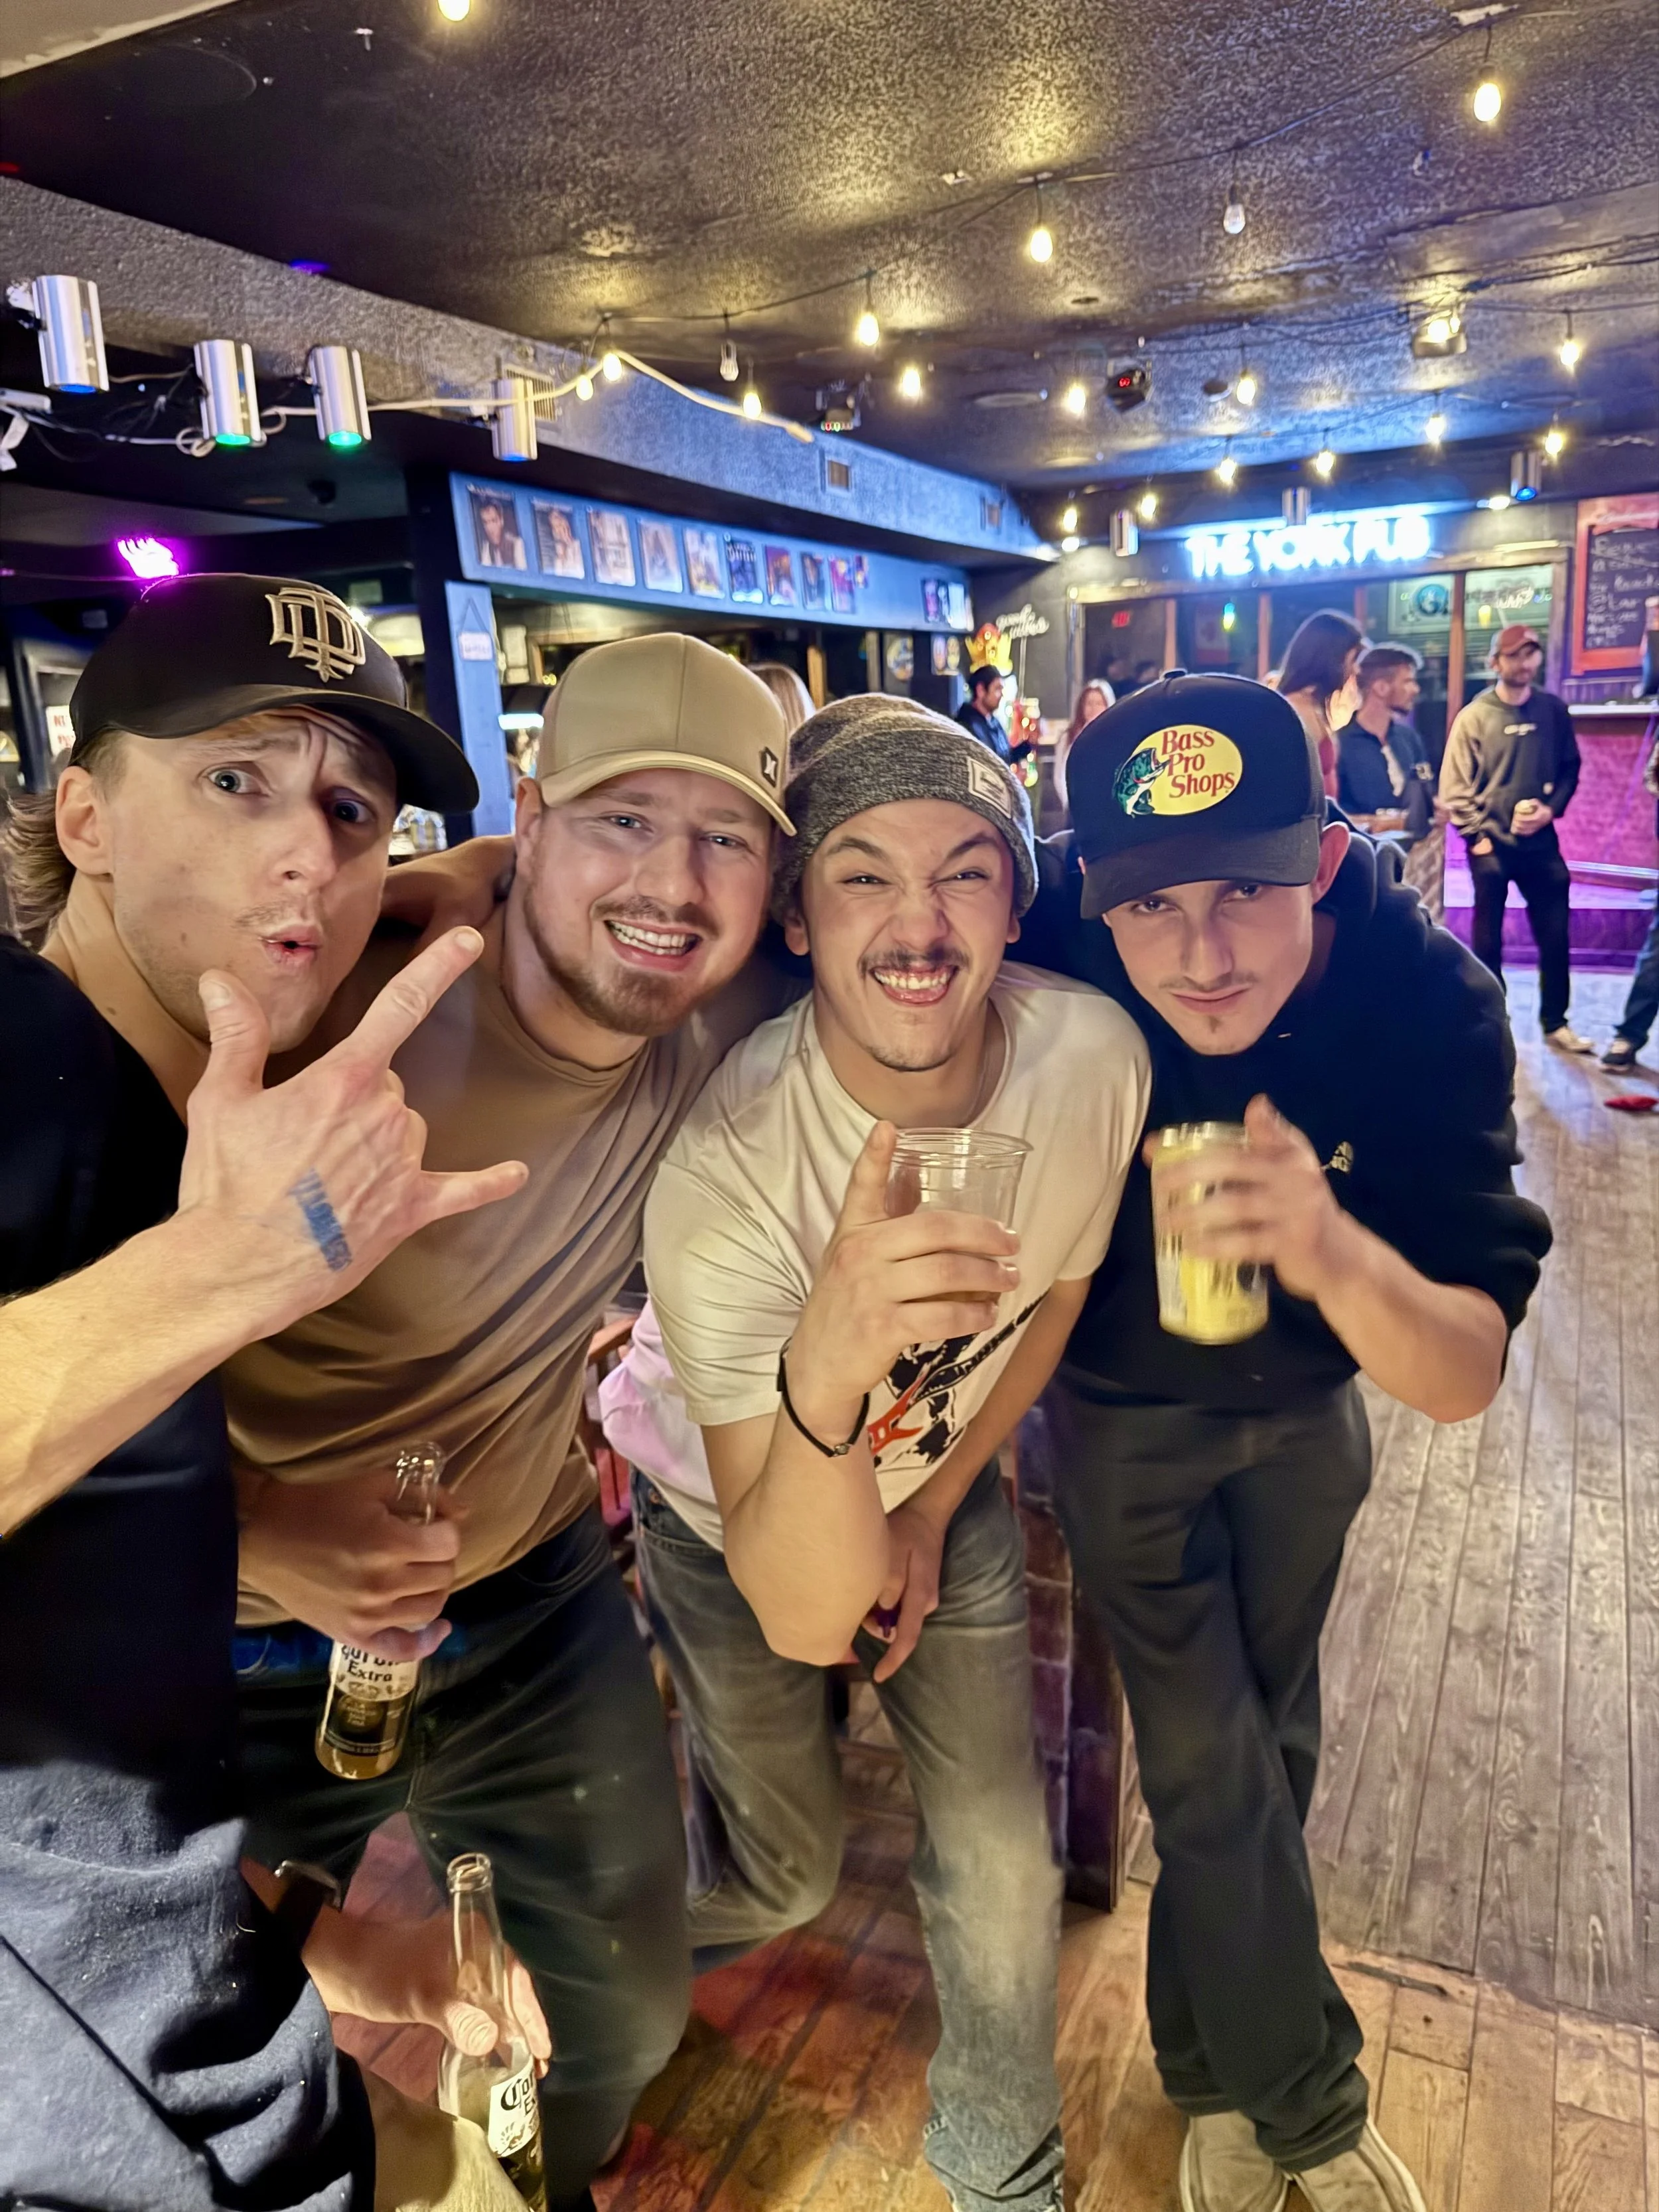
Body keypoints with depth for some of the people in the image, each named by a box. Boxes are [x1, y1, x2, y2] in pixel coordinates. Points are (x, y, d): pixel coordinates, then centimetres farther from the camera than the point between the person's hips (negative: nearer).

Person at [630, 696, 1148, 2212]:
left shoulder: (1093, 1051, -28)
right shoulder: (720, 1161, -40)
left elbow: (1054, 1289, -5)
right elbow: (803, 1615, -39)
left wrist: (929, 1510, 0)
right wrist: (824, 1374, -60)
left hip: (942, 1482, 3)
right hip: (737, 1518, -2)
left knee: (1002, 1868, 9)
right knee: (789, 1874, 16)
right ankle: (655, 1937, 56)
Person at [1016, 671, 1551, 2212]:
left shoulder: (1432, 1002, -30)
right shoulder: (1051, 973, -33)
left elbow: (1464, 1378, -34)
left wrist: (1335, 1252, -54)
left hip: (1303, 1409, 2)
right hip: (1122, 1412, -2)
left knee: (1270, 1741, 19)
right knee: (1209, 1763, 2)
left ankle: (1216, 2067, 47)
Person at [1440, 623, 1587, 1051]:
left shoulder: (1553, 710, 3)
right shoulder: (1474, 716, -5)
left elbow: (1570, 768, 8)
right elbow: (1453, 786, -6)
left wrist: (1551, 809, -8)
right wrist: (1477, 835, -10)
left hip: (1540, 841, 3)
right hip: (1491, 844, -2)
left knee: (1555, 937, 6)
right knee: (1487, 941, 6)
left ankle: (1556, 1024, 20)